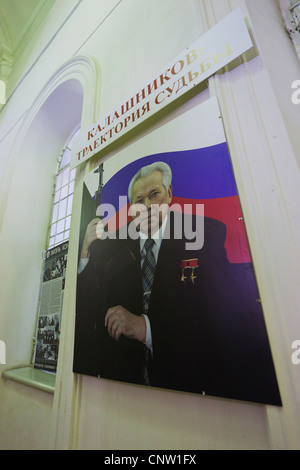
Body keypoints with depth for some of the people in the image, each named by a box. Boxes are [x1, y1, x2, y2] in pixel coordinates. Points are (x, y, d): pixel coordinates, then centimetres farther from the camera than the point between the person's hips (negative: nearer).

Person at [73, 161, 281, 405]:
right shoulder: (115, 244, 7)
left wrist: (146, 327, -18)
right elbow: (88, 309, 7)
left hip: (187, 378, -2)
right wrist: (87, 250, -4)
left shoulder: (207, 233, -3)